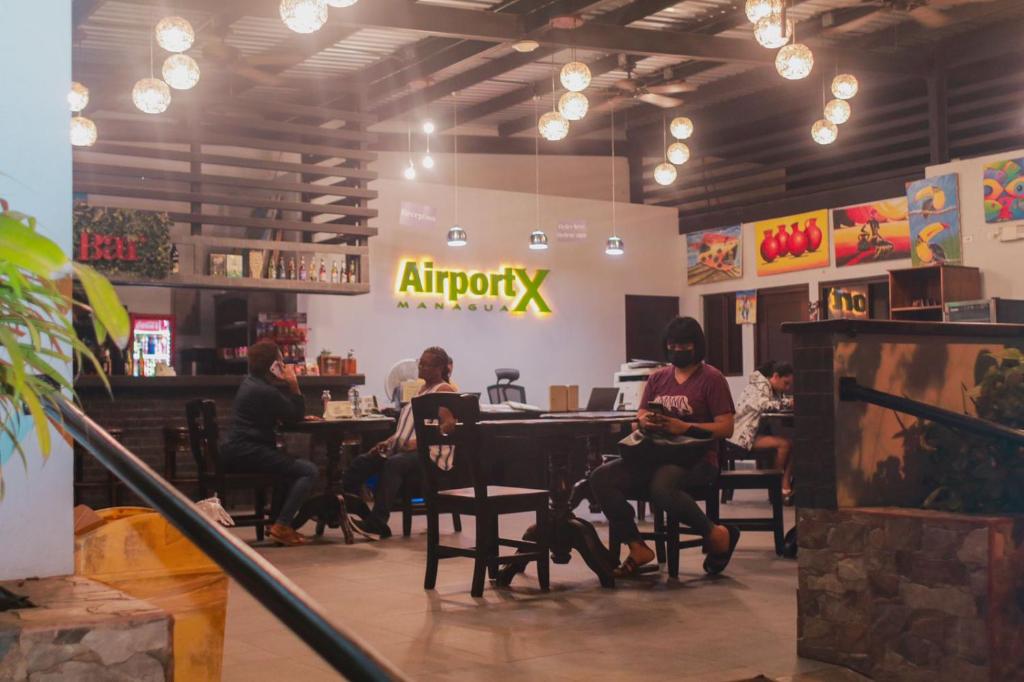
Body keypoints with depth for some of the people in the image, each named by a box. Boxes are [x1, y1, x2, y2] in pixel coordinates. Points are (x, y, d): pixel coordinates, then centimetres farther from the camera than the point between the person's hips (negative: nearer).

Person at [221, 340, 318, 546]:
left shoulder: (250, 383, 16)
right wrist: (294, 386, -5)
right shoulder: (267, 392, -15)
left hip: (236, 451, 11)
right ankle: (282, 526, -12)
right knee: (309, 471, -13)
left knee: (289, 466, 31)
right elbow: (296, 415, -6)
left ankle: (277, 520, 26)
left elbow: (287, 414, 22)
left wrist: (288, 385, 12)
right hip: (248, 453, -11)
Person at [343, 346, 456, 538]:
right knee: (360, 462, -12)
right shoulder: (422, 389, 26)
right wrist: (389, 441, 12)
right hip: (400, 448, 9)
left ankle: (378, 522, -41)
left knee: (393, 464, -37)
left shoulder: (445, 390, 0)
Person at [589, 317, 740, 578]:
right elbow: (640, 417, 17)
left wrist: (684, 427, -18)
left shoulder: (712, 378, 1)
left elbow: (726, 428, -6)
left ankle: (716, 535, -14)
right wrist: (646, 422, -8)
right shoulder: (657, 378, 19)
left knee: (661, 487, -39)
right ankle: (637, 548, -12)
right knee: (601, 478, -19)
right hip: (656, 454, 6)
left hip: (695, 459, -6)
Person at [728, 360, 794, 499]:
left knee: (792, 443, -7)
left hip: (756, 432, 10)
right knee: (784, 444, -21)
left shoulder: (774, 390, 17)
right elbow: (764, 405, -29)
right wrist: (788, 403, -28)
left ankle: (786, 486, -13)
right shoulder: (761, 384, -13)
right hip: (743, 435, -10)